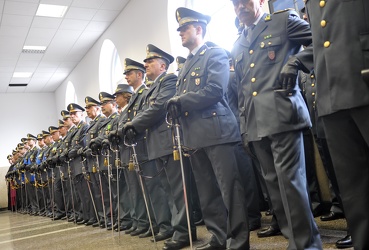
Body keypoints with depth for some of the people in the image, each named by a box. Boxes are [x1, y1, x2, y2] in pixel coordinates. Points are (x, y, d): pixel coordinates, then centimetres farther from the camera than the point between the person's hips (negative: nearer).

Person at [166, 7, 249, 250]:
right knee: (207, 192, 11)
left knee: (229, 188, -5)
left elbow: (215, 90, -14)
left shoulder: (215, 54, 1)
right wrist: (175, 105, -4)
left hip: (216, 130, -8)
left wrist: (180, 102, -11)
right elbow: (180, 98, 20)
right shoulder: (186, 65, 25)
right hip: (195, 135, 8)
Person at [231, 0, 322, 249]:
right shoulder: (238, 45, 23)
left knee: (289, 179, -9)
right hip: (255, 122, 6)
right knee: (274, 182, 8)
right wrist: (244, 125, 18)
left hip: (281, 114, -6)